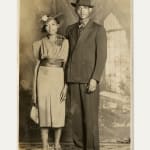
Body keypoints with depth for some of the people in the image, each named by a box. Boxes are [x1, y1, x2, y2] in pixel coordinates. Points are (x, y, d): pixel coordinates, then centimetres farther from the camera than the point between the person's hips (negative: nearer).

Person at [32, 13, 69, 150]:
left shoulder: (65, 42, 3)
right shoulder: (40, 43, 5)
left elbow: (67, 64, 0)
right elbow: (38, 64, 7)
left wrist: (66, 85, -8)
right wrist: (35, 89, 4)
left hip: (58, 78, 0)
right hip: (44, 78, 1)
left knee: (58, 113, 2)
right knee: (44, 113, 1)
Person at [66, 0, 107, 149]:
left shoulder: (99, 29, -4)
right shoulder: (70, 29, 12)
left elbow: (101, 56, -11)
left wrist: (94, 79, -21)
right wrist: (67, 79, 12)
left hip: (89, 78, -5)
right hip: (74, 78, 5)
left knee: (90, 115, -6)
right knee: (76, 114, 4)